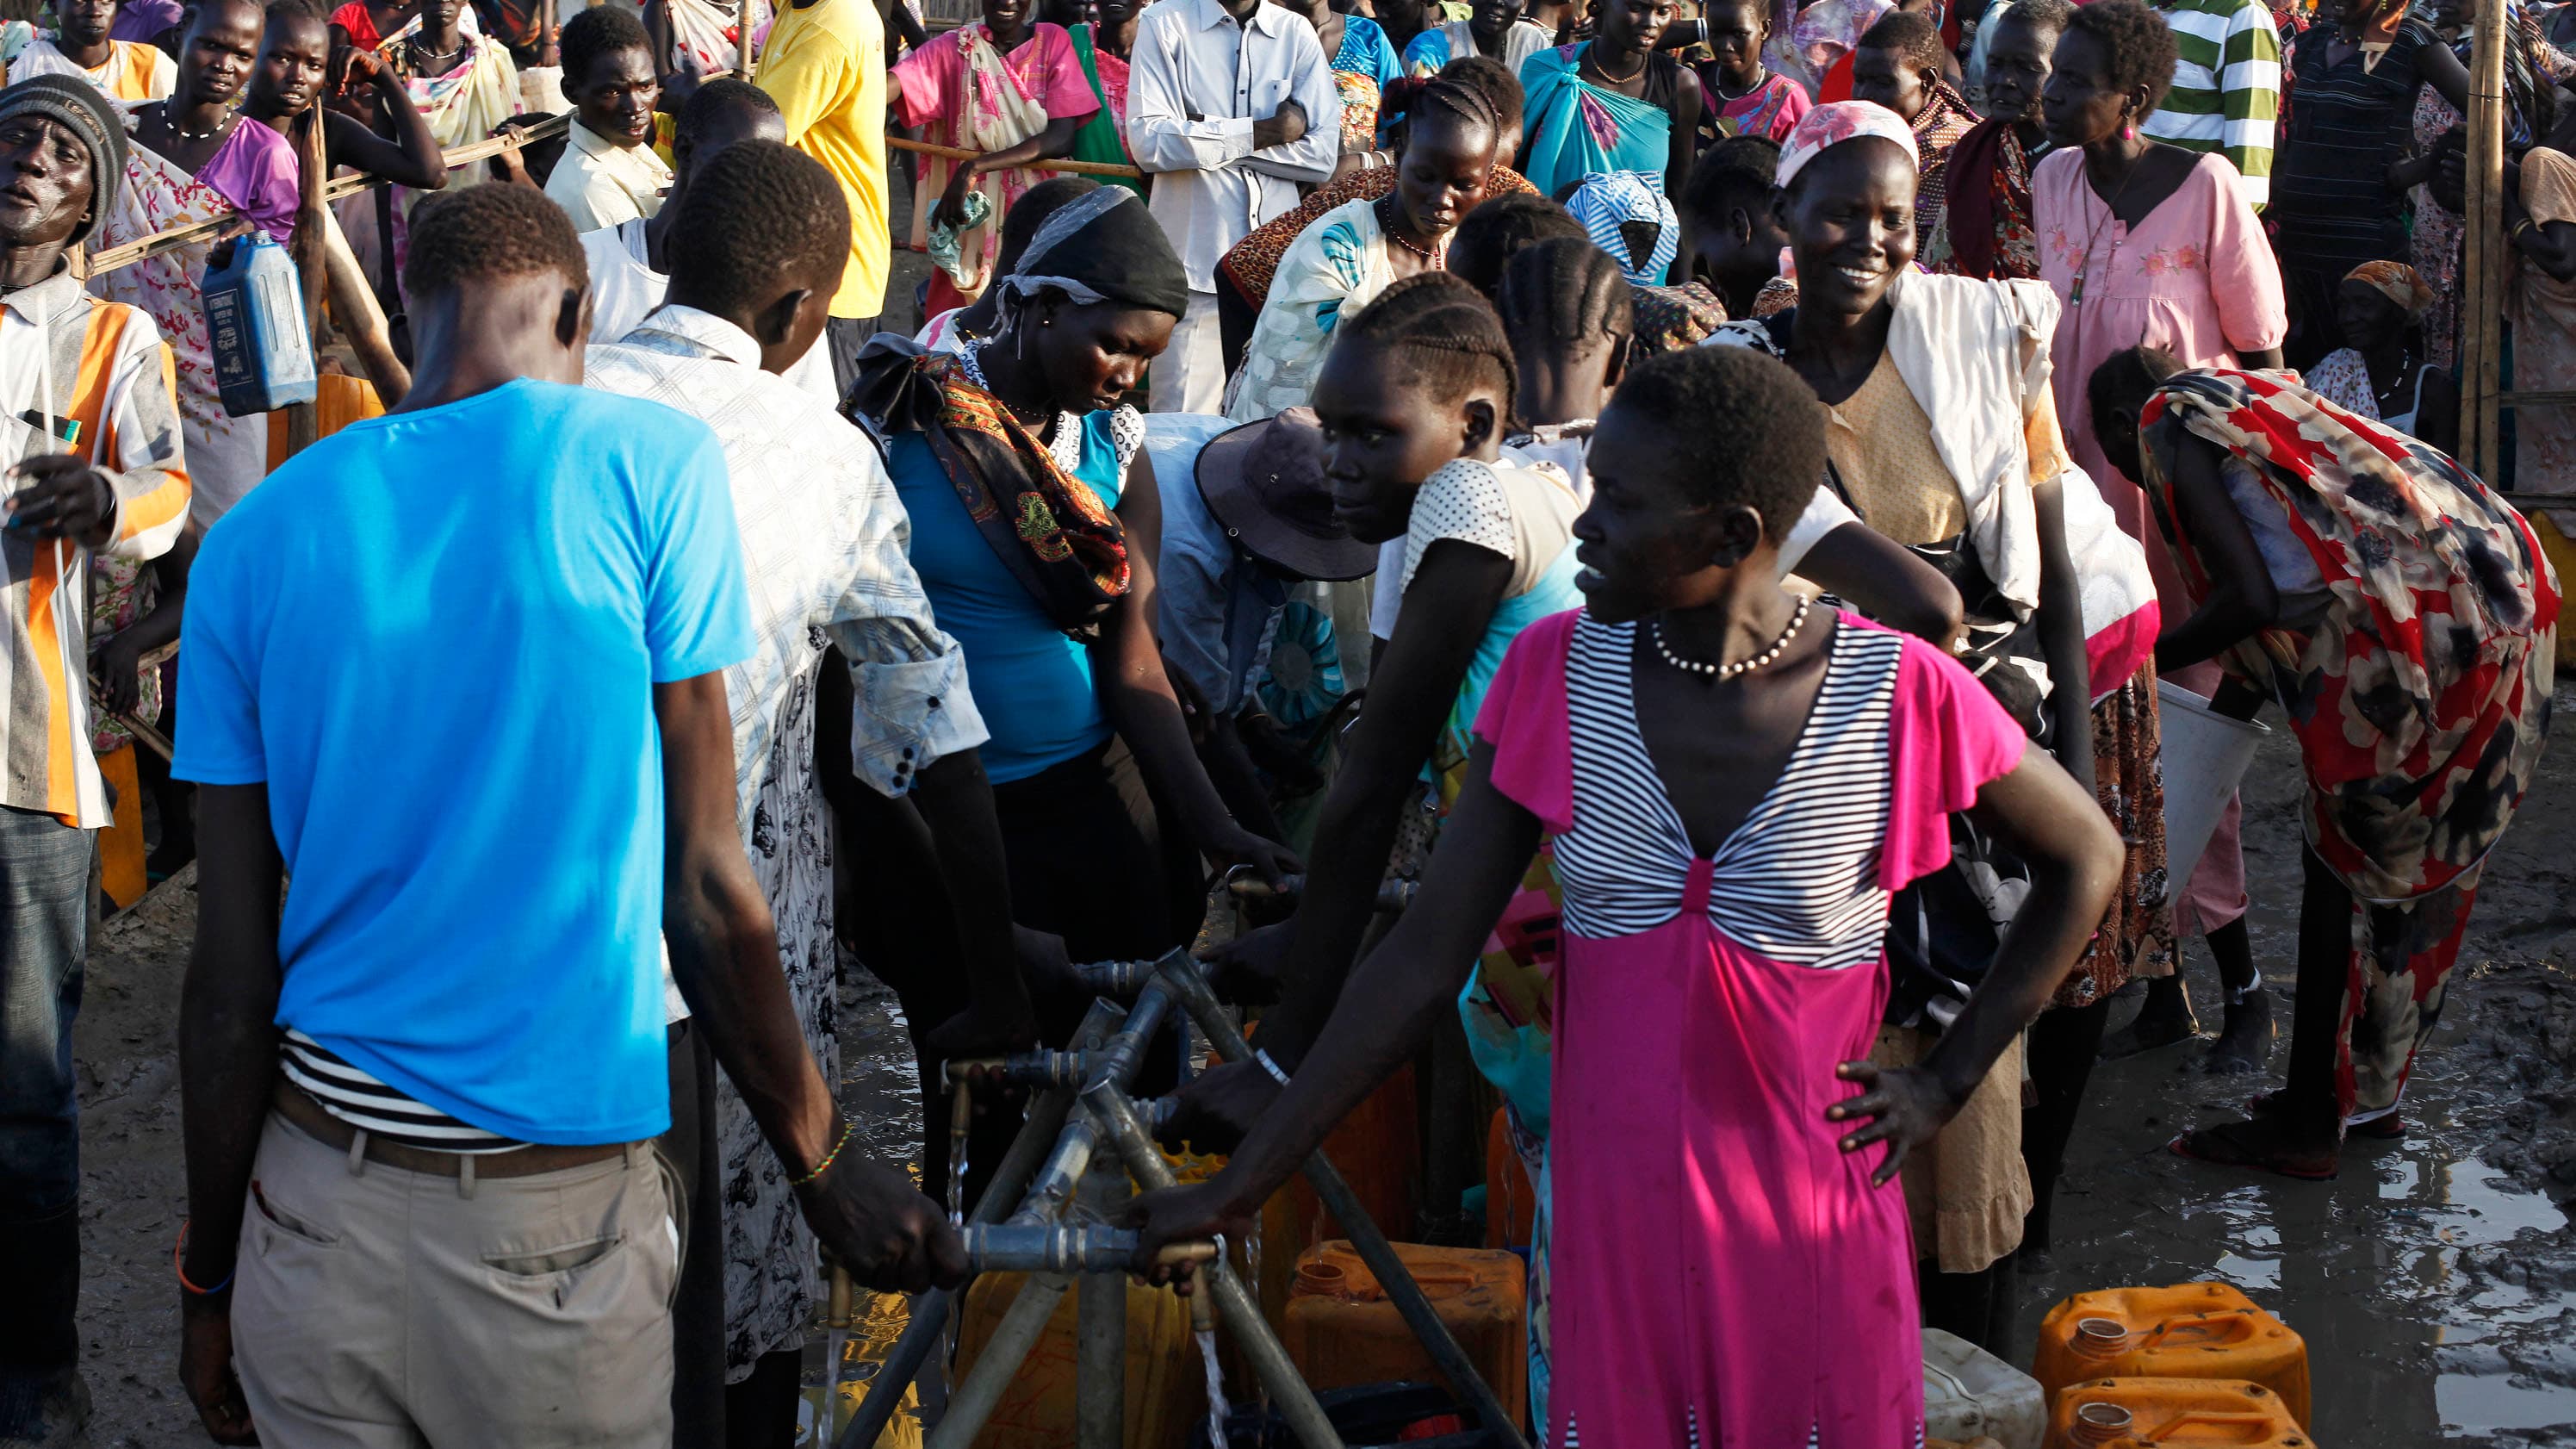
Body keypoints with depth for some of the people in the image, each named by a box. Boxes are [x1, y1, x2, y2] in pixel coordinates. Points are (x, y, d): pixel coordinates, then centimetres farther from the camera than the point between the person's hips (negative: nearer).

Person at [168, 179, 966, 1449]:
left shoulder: (255, 538, 2)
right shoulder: (653, 464, -7)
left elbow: (231, 968, 2)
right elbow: (703, 889, -7)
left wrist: (210, 1270, 11)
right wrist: (826, 1169, 4)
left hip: (313, 1202, 3)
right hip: (558, 1222, -3)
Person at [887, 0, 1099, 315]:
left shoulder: (1052, 41, 1)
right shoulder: (953, 49, 0)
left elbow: (1062, 137, -10)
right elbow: (888, 86, -18)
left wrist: (973, 169, -20)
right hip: (971, 219, 0)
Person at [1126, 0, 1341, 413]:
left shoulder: (1297, 33, 9)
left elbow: (1322, 155, -1)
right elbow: (1148, 141, -10)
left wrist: (1205, 136, -7)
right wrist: (1264, 132, -9)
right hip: (1195, 259, -2)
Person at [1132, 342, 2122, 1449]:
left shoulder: (1895, 694, -11)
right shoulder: (1556, 673, -4)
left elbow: (2087, 858, 5)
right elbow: (1426, 955, -2)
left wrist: (1948, 1082, 1)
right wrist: (1241, 1184, -4)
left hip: (1810, 1220, -2)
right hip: (1614, 1213, 2)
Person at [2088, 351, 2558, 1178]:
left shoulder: (2169, 421, 0)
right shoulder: (2247, 398, 26)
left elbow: (2251, 596, -11)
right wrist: (2244, 693, 37)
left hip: (2420, 627, -9)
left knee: (2342, 864, 3)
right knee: (2414, 862, 19)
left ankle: (2307, 1126, 11)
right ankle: (2367, 1094, 31)